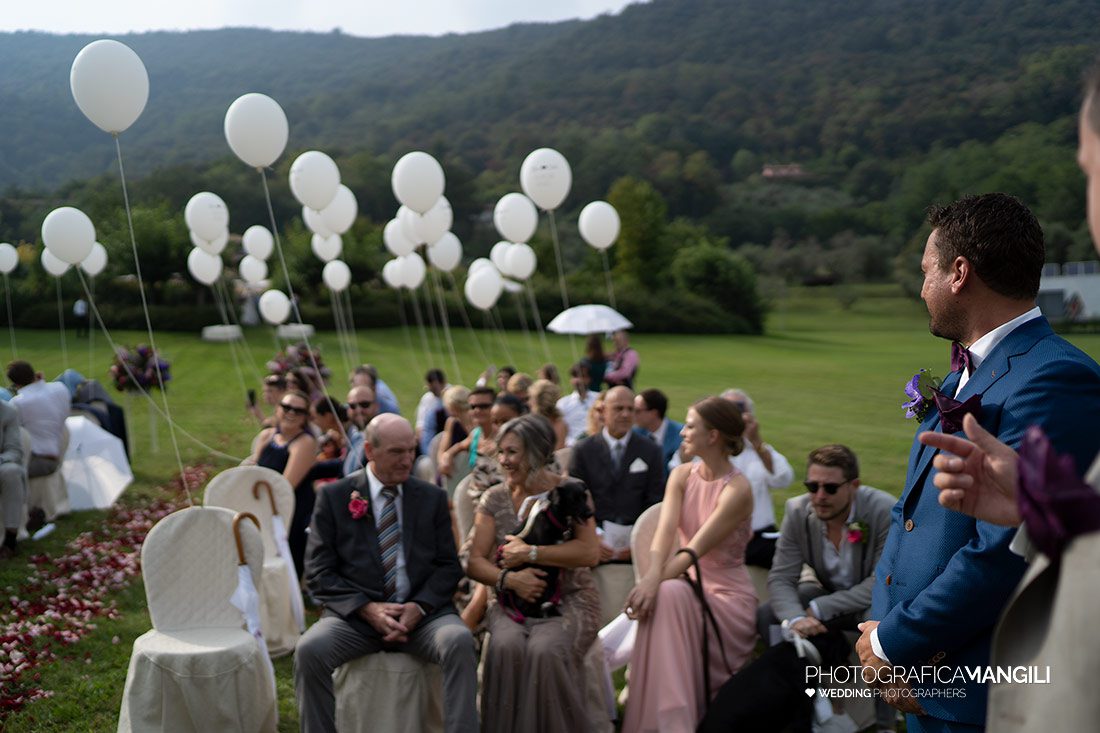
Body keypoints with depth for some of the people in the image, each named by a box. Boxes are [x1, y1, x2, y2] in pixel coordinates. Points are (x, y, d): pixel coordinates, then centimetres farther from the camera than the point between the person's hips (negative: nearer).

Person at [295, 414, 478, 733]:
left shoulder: (433, 498, 12)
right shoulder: (334, 497, 6)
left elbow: (448, 565, 9)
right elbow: (318, 572, 1)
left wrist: (420, 607, -11)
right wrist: (367, 609, -13)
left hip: (422, 612, 1)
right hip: (355, 613, -1)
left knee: (459, 641, -30)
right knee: (309, 649, -29)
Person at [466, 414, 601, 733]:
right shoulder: (494, 498, 8)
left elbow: (589, 551, -13)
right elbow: (475, 562, 3)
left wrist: (530, 553, -15)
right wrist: (509, 579, -16)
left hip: (568, 599, -2)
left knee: (545, 651, -32)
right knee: (505, 647, -30)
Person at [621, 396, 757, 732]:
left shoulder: (737, 490, -14)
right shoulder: (681, 476, 4)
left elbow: (695, 549, -23)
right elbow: (666, 530, -13)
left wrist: (656, 582, -35)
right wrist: (652, 574, -32)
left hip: (728, 595, -4)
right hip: (687, 584, 4)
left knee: (669, 595, -34)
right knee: (662, 597, -31)